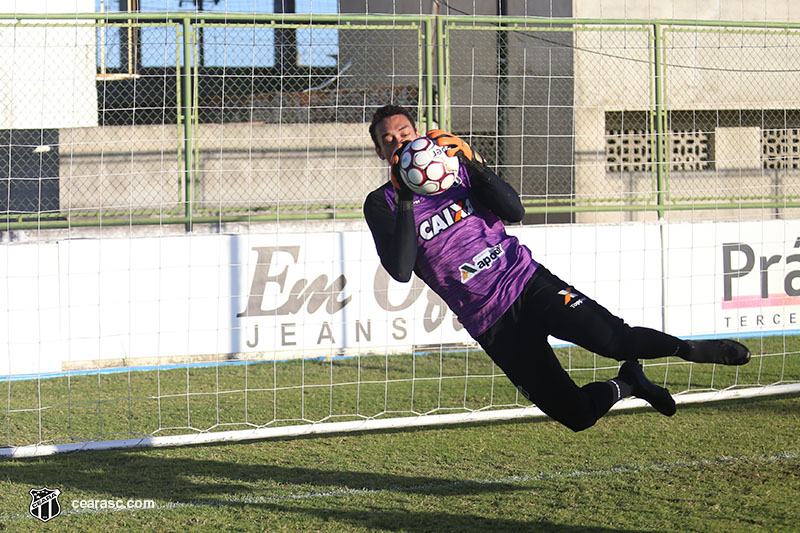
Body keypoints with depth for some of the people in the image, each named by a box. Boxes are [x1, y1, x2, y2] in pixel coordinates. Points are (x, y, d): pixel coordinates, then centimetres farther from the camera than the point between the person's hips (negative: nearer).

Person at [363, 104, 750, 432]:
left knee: (613, 338, -21)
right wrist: (405, 199, -21)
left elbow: (514, 211, -7)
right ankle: (626, 385, 23)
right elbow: (400, 270, -16)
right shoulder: (381, 204, 0)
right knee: (577, 415, -7)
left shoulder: (457, 165, 6)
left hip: (527, 282, 1)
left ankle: (688, 349, 5)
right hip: (490, 323, -1)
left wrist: (473, 163, -18)